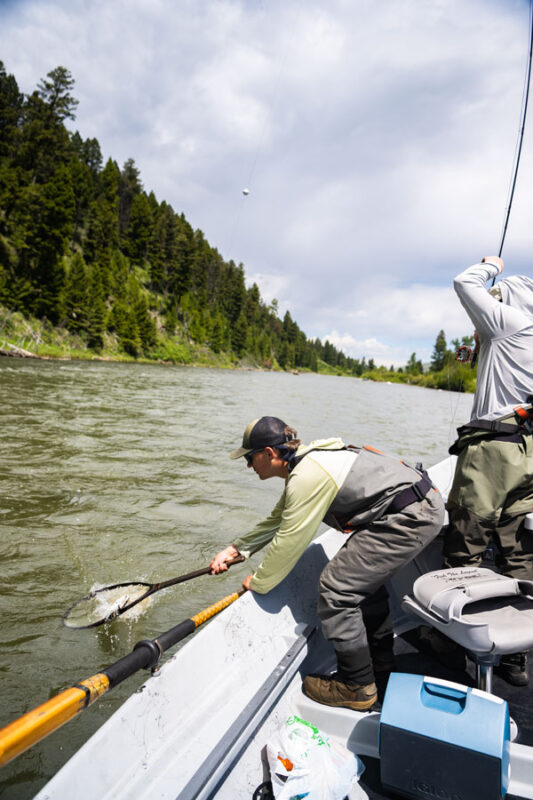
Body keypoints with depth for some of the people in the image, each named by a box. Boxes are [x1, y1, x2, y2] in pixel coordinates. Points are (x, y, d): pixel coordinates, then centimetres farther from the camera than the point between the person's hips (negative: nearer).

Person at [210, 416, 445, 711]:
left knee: (337, 588, -6)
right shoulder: (304, 463, 11)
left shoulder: (307, 476, -21)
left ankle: (357, 686, 10)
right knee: (363, 576, 24)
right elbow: (278, 520, 21)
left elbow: (288, 542, -15)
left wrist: (257, 583, 1)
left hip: (411, 518, -11)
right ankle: (381, 662, 39)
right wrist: (236, 549, 21)